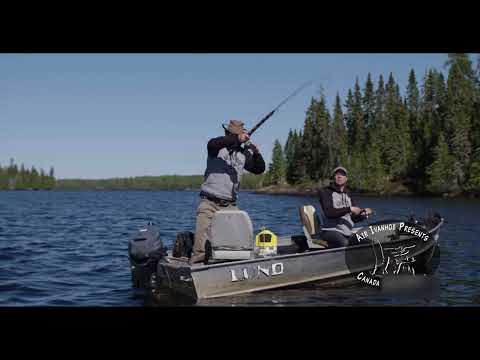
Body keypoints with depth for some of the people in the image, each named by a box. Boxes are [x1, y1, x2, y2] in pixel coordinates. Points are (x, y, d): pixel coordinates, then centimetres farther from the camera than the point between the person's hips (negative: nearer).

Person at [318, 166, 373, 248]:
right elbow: (328, 212, -17)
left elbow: (354, 218, 20)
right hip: (331, 231, -7)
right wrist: (349, 209, -19)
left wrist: (363, 214, -2)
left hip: (347, 233, 7)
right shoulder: (326, 192, 0)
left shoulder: (348, 194, 20)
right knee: (344, 243, -36)